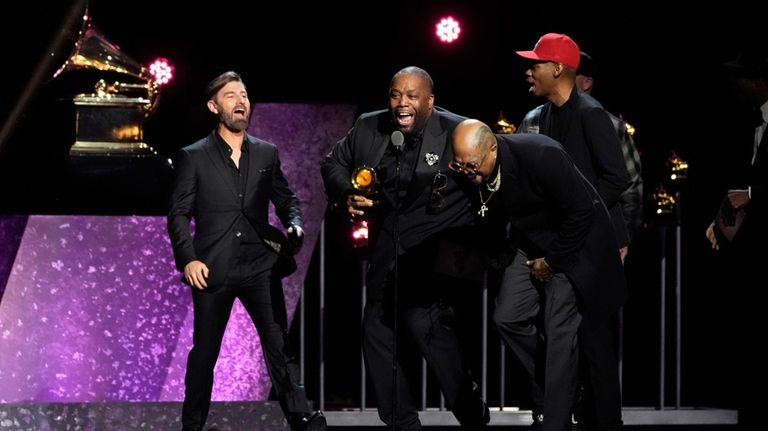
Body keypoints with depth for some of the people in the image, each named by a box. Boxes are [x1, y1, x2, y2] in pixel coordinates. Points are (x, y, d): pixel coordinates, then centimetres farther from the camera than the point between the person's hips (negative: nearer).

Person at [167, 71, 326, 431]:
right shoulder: (193, 157, 3)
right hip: (213, 268, -2)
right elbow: (179, 213, 0)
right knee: (204, 351, 6)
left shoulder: (267, 154, 12)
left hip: (261, 266, 2)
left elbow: (286, 199, 19)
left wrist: (294, 226, -3)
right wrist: (188, 259, -12)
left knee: (280, 345, -3)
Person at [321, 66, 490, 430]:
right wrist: (346, 194, -3)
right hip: (387, 247, 7)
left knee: (424, 320, -23)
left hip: (436, 242, -7)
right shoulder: (369, 127, 1)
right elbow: (333, 163, 15)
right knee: (377, 332, 10)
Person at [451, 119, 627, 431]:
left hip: (570, 244, -7)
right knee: (507, 317, -2)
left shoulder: (541, 156, -32)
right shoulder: (477, 170, -12)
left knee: (560, 330, -11)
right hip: (530, 245, 7)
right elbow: (493, 221, 7)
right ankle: (552, 388, 14)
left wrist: (552, 260, -16)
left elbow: (582, 212, -24)